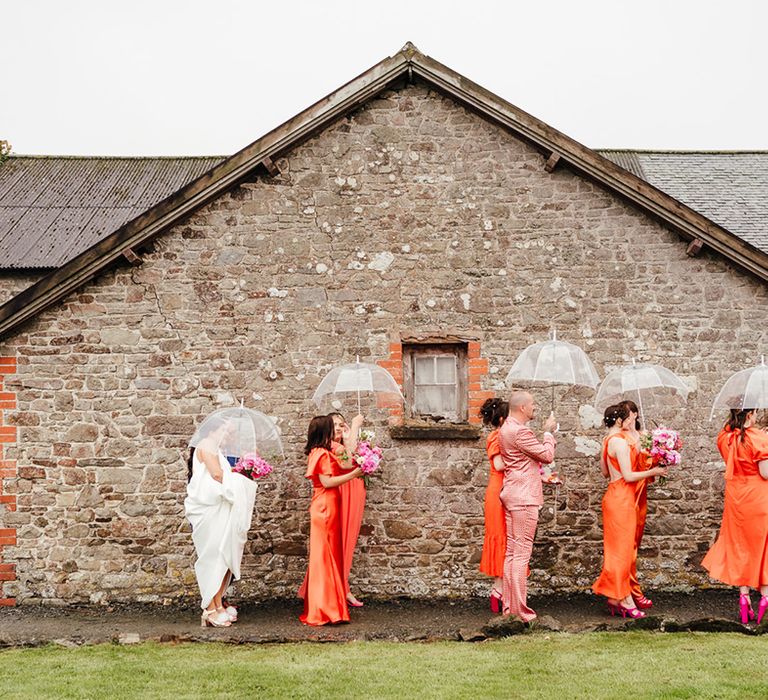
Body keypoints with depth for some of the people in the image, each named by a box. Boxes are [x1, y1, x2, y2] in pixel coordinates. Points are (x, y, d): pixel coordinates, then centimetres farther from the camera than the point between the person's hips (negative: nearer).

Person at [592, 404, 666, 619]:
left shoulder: (609, 440, 12)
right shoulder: (620, 441, -17)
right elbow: (628, 476, -18)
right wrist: (653, 471, -6)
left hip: (614, 495, 9)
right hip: (622, 498, -9)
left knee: (618, 549, 12)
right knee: (622, 549, -4)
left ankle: (615, 598, 16)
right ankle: (623, 600, 2)